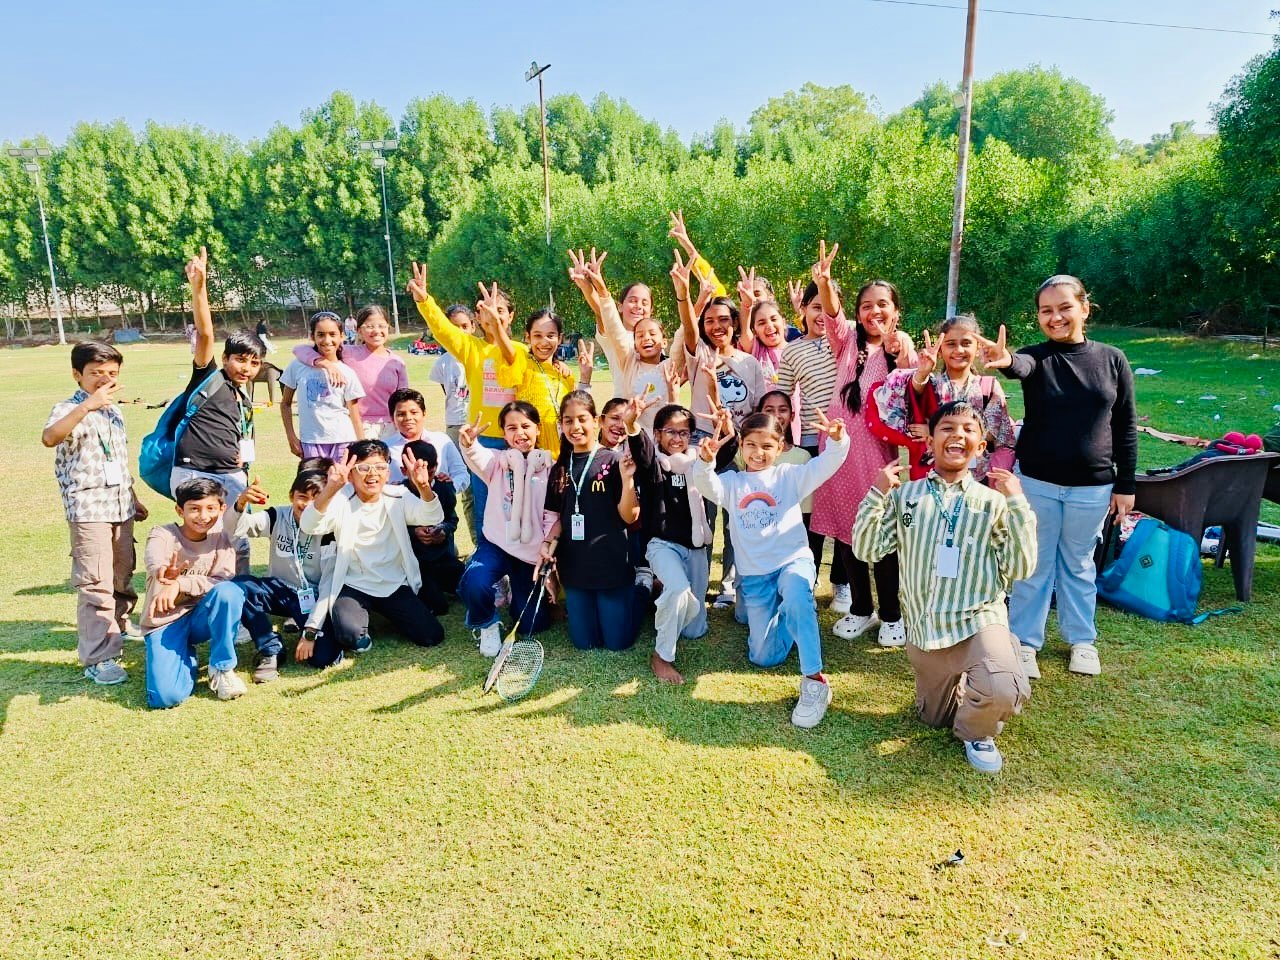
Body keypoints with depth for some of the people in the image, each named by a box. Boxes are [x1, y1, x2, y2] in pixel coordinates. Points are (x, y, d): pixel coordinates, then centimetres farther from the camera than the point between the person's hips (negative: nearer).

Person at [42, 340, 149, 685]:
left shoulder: (114, 411, 13)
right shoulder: (69, 409, -10)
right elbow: (49, 437, -34)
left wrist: (134, 499, 24)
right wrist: (88, 405, -42)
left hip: (120, 507, 7)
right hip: (88, 509, -7)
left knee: (123, 575, 18)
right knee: (95, 583, -7)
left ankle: (119, 628, 39)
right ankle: (97, 657, -2)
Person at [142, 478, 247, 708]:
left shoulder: (221, 537, -4)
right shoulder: (162, 535, -11)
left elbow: (224, 581, -19)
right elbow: (155, 565, -35)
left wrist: (180, 584, -34)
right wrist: (164, 574, -60)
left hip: (201, 617, 2)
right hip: (165, 621, -2)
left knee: (229, 592, -33)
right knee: (165, 697, -23)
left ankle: (222, 669, -13)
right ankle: (186, 657, 13)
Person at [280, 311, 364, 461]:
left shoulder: (347, 374, 0)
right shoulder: (298, 366, 2)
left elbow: (354, 415, 3)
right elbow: (285, 404, 11)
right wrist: (291, 438, 4)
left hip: (343, 441, -1)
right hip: (310, 442, 1)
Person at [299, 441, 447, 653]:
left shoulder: (398, 498, -3)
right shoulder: (341, 501, -9)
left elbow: (433, 518, -20)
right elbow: (308, 526, -28)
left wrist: (424, 486, -42)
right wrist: (330, 489, -46)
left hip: (396, 586, 3)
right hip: (354, 587, -2)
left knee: (432, 635, -9)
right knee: (353, 638, -30)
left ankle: (387, 612, 20)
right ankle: (361, 616, 8)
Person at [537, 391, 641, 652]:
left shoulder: (614, 461, -9)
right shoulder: (560, 469, 6)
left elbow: (629, 517, -12)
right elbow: (559, 517, 13)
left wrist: (627, 478, -26)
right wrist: (547, 545, -5)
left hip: (612, 565, -4)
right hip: (574, 567, 4)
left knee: (617, 642, 5)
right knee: (585, 643, 10)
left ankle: (638, 592, 31)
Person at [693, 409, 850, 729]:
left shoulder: (789, 475, 2)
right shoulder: (732, 482, 5)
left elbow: (824, 466, -13)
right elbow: (706, 485, -15)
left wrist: (837, 441, -34)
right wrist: (706, 459, -36)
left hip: (793, 561, -2)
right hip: (754, 575, 3)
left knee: (795, 595, -40)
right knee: (764, 657, 6)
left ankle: (814, 679, -31)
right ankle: (779, 615, 38)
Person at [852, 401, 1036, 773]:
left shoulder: (992, 501, -1)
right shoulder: (905, 494, 2)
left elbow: (1020, 568, -7)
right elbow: (867, 550, -3)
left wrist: (1017, 503, -14)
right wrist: (877, 493, -13)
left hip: (979, 620, -2)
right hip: (924, 629, 2)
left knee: (1003, 694, -31)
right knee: (934, 719, 17)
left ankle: (976, 730, 4)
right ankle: (960, 684, 49)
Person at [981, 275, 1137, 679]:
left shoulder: (1112, 359, -1)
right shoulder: (1036, 357, -6)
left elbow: (1125, 426, 2)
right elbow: (1021, 366, -32)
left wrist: (1126, 485, 2)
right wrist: (1005, 361, -57)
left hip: (1092, 486, 1)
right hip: (1037, 481, -1)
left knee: (1079, 564, 17)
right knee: (1034, 564, 10)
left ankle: (1082, 640, 34)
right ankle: (1025, 641, 23)